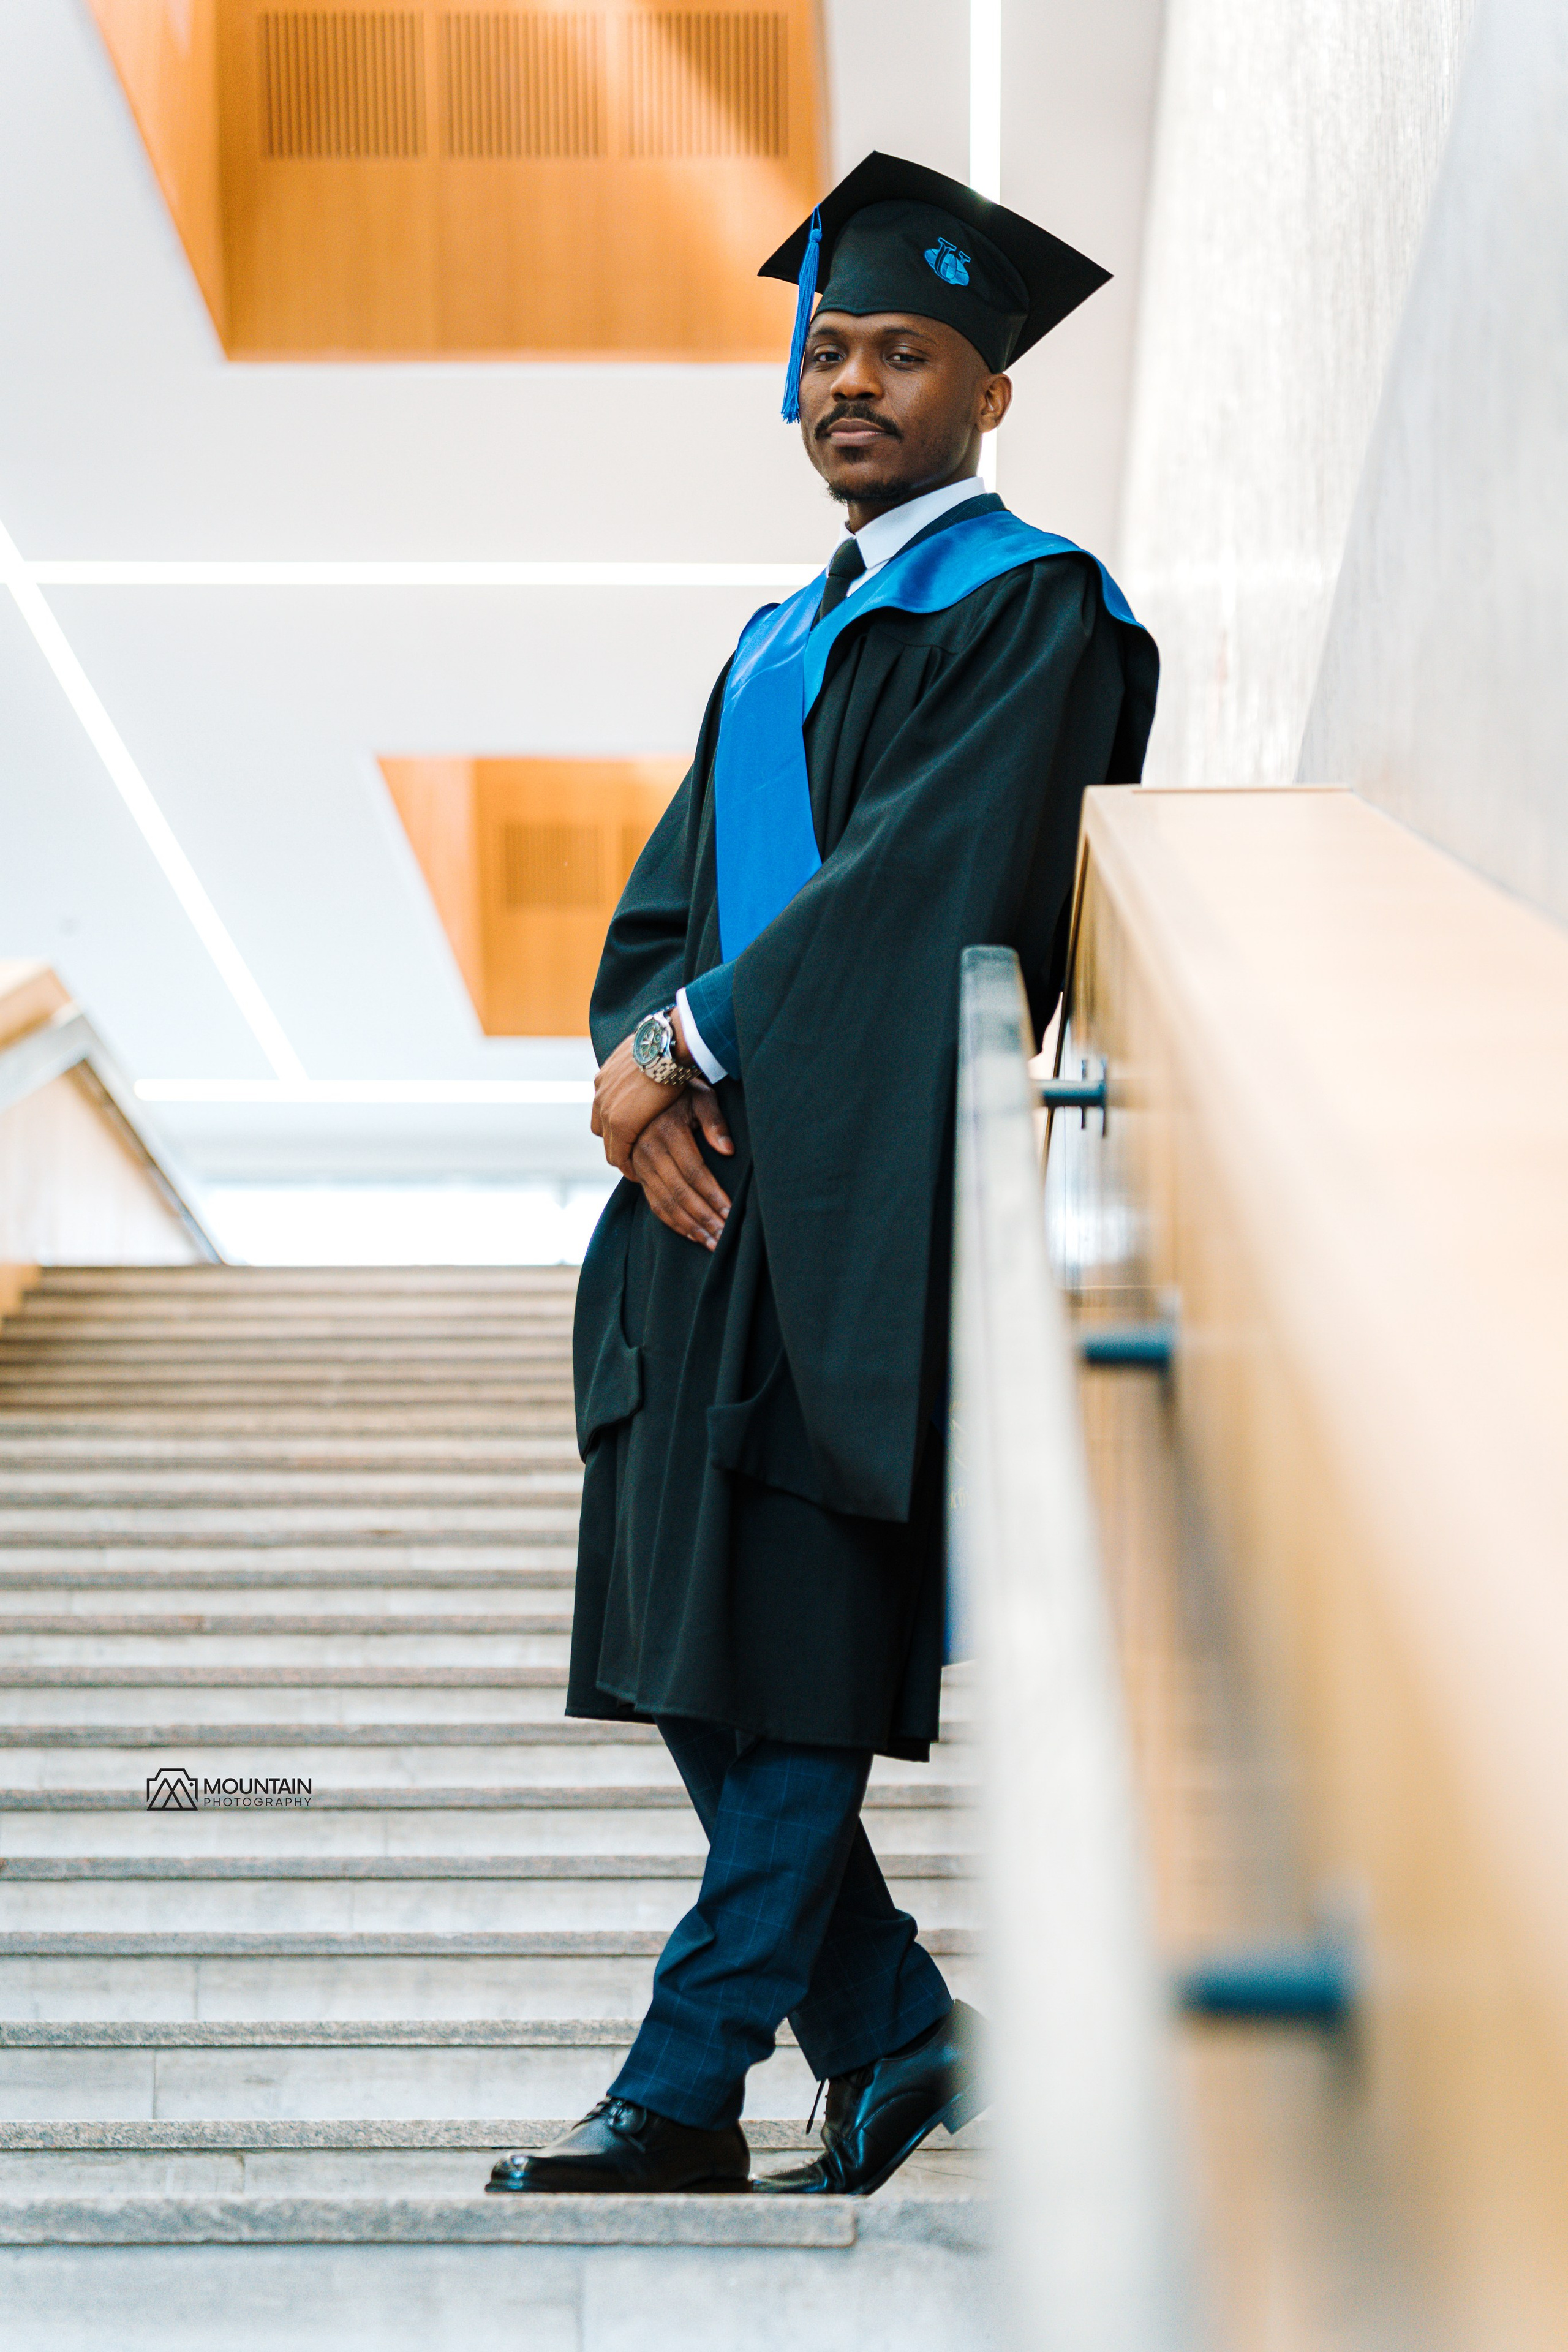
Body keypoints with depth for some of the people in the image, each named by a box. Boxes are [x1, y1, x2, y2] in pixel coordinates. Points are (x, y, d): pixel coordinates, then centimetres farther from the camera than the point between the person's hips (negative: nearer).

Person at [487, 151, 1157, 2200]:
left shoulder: (1032, 613, -3)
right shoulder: (776, 645, 22)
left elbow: (927, 879, -15)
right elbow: (666, 903, 16)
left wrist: (694, 1045, -13)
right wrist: (641, 1056, -5)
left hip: (866, 1187, -8)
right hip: (716, 1181, 8)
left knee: (793, 1644, -8)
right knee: (687, 1629, 6)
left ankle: (688, 2093, -4)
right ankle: (897, 2034, 17)